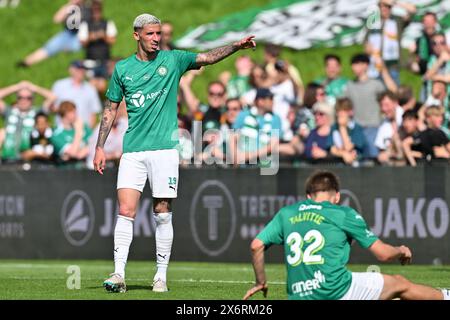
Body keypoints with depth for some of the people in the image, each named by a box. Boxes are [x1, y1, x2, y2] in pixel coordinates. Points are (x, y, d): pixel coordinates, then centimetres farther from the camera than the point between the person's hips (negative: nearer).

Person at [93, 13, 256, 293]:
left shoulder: (172, 60, 4)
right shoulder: (123, 68, 8)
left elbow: (208, 58, -4)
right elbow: (110, 110, 13)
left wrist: (236, 46, -20)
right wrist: (100, 148, 8)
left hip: (164, 149, -1)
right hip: (132, 151, 1)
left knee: (163, 215, 1)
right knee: (126, 212, -8)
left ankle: (161, 276, 8)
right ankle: (119, 275, -8)